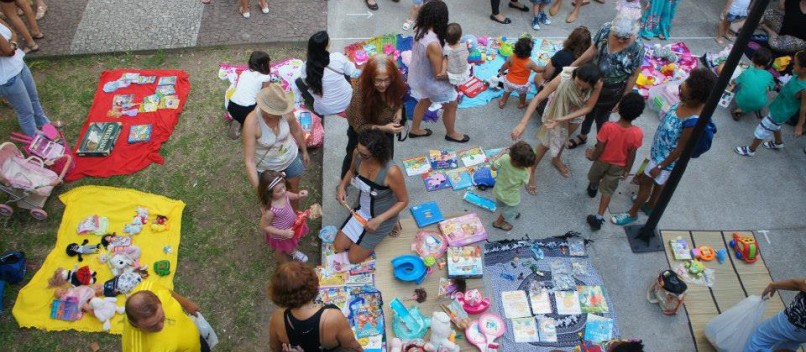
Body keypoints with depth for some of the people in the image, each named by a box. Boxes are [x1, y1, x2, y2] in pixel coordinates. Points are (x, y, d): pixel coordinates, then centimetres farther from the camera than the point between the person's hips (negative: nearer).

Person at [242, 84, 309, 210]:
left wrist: (304, 151, 11)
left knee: (294, 189, 25)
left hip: (291, 158, 3)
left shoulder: (285, 111, -27)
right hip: (267, 168, -3)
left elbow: (296, 130, -4)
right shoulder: (252, 122, -38)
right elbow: (249, 160, -36)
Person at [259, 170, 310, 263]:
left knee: (292, 243, 36)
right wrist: (284, 233, -31)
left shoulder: (284, 194, -25)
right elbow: (264, 226, -28)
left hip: (291, 226, 5)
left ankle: (293, 252, 70)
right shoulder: (269, 210, -42)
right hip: (280, 235, -5)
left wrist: (299, 195, -27)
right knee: (281, 251, 28)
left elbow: (294, 196, -4)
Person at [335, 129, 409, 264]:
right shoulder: (358, 154, -20)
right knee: (338, 247, 13)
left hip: (381, 217, -6)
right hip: (361, 210, 6)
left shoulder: (391, 171, -37)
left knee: (354, 257, 6)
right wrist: (342, 186, -12)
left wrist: (379, 220, -26)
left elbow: (403, 201, -21)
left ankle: (389, 225, 18)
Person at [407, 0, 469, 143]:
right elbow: (439, 75, -29)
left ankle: (414, 130, 53)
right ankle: (451, 134, 43)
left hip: (419, 75, 8)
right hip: (431, 82, -8)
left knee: (424, 102, 33)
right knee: (451, 105, 19)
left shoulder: (419, 30, -15)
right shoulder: (433, 44, -40)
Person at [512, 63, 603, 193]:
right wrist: (523, 123, -47)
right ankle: (531, 171, 25)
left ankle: (556, 160, 55)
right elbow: (538, 98, -39)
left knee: (564, 137, 25)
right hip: (557, 108, -3)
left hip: (575, 111, 3)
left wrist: (562, 119, -38)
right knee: (548, 140, 4)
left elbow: (587, 107, -25)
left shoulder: (598, 84, -34)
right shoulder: (563, 78, -42)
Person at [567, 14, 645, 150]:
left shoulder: (637, 47, -28)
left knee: (601, 118, 16)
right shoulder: (606, 29, -20)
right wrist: (575, 64, -1)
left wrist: (623, 99, -11)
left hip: (613, 90, -4)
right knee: (588, 110, 25)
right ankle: (582, 136, 54)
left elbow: (634, 75, -17)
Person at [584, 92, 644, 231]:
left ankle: (593, 189, 64)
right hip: (618, 166, 1)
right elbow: (631, 154, -14)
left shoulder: (608, 127, -34)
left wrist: (593, 156, 0)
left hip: (603, 161, 0)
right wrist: (627, 170, 4)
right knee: (608, 191, 18)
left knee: (594, 178, 33)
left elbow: (599, 149, -22)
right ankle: (598, 218, 21)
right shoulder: (637, 133, -28)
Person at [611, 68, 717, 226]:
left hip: (666, 158, -7)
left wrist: (660, 166, -17)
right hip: (660, 149, 8)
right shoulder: (688, 101, -15)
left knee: (645, 182, 14)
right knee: (659, 182, 30)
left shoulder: (693, 121, -40)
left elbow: (681, 149, -27)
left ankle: (632, 213, 37)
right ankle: (650, 205, 54)